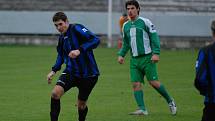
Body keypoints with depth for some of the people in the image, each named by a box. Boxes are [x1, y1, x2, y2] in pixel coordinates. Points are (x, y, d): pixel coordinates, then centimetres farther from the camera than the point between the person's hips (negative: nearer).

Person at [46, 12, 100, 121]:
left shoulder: (76, 29, -13)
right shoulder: (62, 37, 8)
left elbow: (95, 40, -25)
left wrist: (80, 50, -35)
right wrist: (54, 71, 12)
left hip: (88, 74, -5)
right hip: (71, 72, 5)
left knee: (81, 105, 6)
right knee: (55, 93, -19)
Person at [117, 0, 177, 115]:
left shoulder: (145, 22, -4)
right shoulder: (126, 26, 13)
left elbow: (154, 38, -6)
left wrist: (156, 53, -15)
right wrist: (121, 55, 10)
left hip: (147, 58, -6)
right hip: (134, 59, 6)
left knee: (153, 82, -9)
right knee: (136, 84, -5)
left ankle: (170, 101, 10)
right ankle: (142, 109, -4)